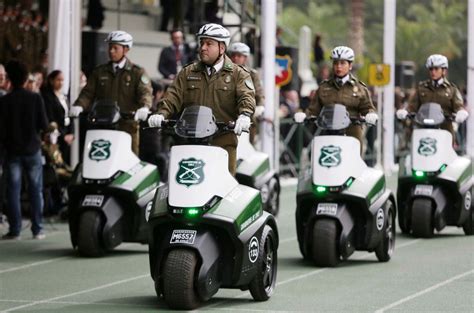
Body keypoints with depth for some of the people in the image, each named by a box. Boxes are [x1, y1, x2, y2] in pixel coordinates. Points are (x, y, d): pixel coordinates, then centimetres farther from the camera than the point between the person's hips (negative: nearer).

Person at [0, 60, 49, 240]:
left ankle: (14, 230, 1)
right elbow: (44, 125, -6)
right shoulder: (35, 98, -7)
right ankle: (37, 229, 6)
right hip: (33, 149, 1)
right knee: (36, 190, 8)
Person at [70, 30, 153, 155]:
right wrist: (78, 106, -11)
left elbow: (145, 92, -6)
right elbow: (88, 92, 10)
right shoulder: (99, 72, 17)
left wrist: (144, 107, -28)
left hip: (127, 125, -2)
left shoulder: (137, 72, 8)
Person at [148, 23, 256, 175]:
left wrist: (245, 115, -30)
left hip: (224, 142, -2)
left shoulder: (238, 74, 8)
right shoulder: (187, 73, 18)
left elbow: (247, 96, -8)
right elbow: (174, 95, 8)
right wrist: (162, 114, -12)